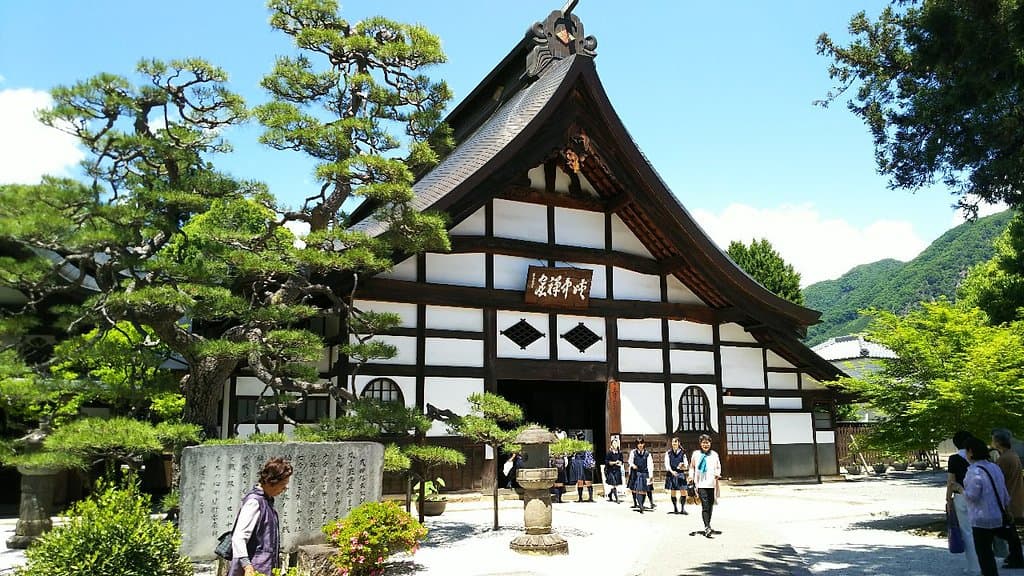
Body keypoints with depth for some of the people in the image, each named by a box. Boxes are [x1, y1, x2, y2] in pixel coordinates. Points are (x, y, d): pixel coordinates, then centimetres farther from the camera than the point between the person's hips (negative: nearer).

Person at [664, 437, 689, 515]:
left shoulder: (682, 453, 4)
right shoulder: (668, 452, 4)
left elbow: (686, 464, 5)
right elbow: (667, 464, -3)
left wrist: (683, 466, -19)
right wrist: (672, 471, -19)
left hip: (681, 474, 0)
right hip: (671, 474, 0)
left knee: (683, 491, -7)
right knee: (673, 492, 6)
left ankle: (683, 508, 0)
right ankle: (675, 509, 17)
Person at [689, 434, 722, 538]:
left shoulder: (714, 454, 8)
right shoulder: (696, 454, 5)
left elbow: (718, 467, 17)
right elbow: (692, 467, 15)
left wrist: (717, 474, -2)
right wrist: (691, 476, 1)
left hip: (712, 484, 3)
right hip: (701, 484, -3)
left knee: (710, 506, 11)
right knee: (705, 506, -15)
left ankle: (708, 527, 25)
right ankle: (707, 528, -21)